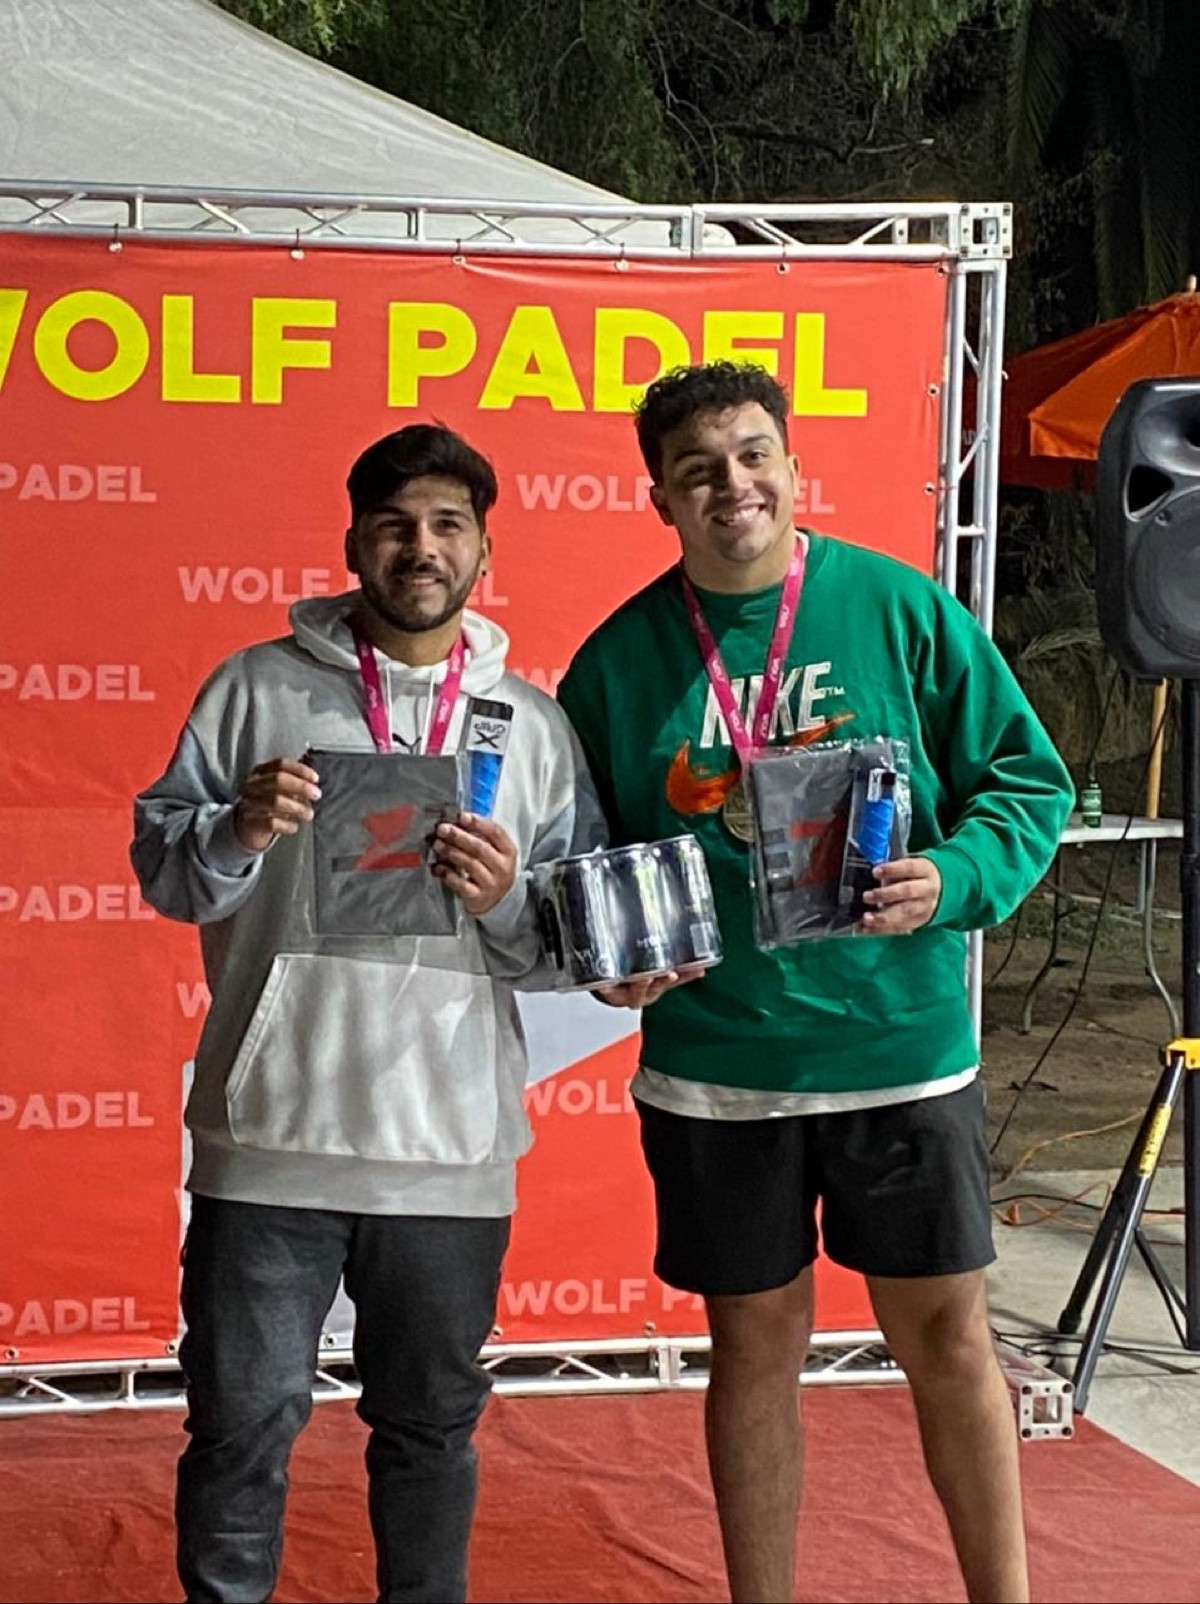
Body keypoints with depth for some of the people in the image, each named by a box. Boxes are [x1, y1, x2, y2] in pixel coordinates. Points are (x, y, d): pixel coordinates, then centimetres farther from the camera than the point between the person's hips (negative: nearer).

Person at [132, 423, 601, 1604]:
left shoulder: (532, 722, 9)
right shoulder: (257, 687, 4)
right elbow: (163, 871, 4)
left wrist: (507, 903, -12)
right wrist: (236, 833, -16)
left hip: (452, 1146, 2)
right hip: (270, 1133, -2)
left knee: (431, 1422, 15)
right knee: (244, 1421, 4)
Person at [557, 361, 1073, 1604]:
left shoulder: (901, 609, -4)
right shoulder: (619, 658, 0)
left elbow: (1028, 781, -1)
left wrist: (953, 878, -19)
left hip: (899, 1044, -1)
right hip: (712, 1064, 1)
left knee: (945, 1336, 7)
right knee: (756, 1343, 12)